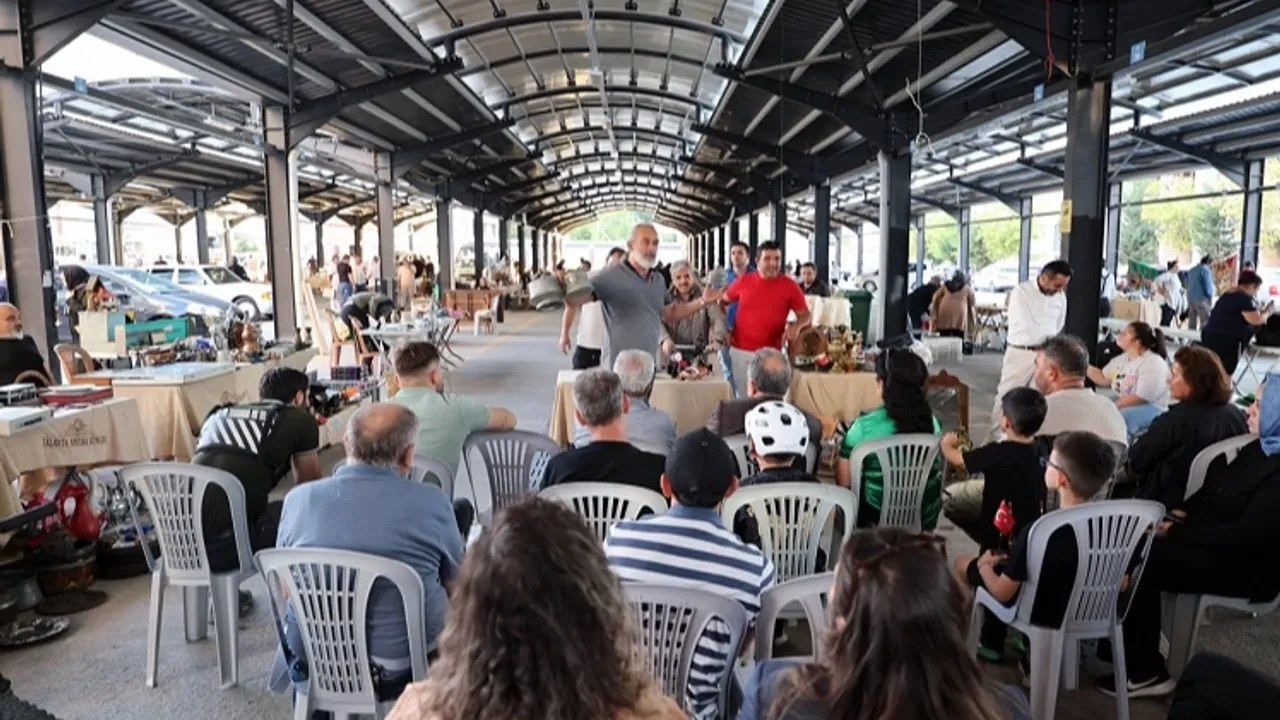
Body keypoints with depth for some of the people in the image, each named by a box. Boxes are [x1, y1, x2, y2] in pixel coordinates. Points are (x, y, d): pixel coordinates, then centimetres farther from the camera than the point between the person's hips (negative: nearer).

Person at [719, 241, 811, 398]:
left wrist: (796, 326, -19)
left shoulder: (790, 286, -2)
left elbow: (805, 315, 3)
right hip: (739, 350, 1)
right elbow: (722, 302, 15)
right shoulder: (743, 281, 2)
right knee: (742, 396, 11)